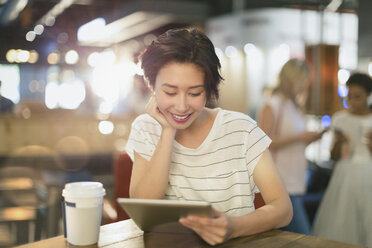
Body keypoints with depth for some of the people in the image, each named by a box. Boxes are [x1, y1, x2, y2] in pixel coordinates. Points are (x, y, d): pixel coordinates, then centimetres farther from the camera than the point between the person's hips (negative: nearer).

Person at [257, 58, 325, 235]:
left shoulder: (295, 106, 19)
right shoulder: (272, 105, -8)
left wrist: (311, 138, 8)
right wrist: (299, 137, -16)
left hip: (296, 184, 9)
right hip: (282, 186, -8)